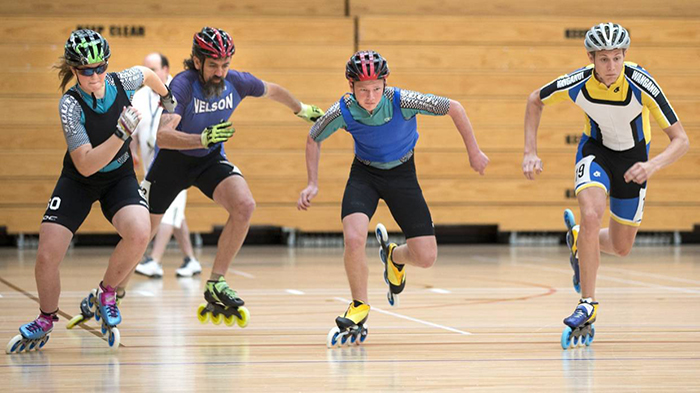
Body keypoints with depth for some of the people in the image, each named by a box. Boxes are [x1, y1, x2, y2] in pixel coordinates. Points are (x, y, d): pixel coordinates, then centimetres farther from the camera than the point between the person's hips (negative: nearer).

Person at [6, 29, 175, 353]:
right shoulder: (70, 104, -25)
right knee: (46, 256, -11)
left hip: (119, 178, 2)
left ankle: (106, 295, -2)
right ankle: (46, 321, 19)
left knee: (139, 233, -29)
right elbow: (86, 165, -31)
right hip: (78, 181, -2)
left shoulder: (122, 81, -16)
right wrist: (122, 133, -39)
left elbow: (147, 74, 11)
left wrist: (167, 98, 28)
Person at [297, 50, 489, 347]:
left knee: (426, 257, -6)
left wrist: (474, 152, -5)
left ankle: (394, 257, 33)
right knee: (353, 239, -27)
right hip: (364, 174, 0)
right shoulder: (342, 112, -23)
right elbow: (313, 139, 0)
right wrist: (312, 184, -6)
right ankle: (359, 308, -1)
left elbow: (454, 108, -13)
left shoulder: (403, 102, -28)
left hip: (402, 175, 0)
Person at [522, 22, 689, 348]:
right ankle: (587, 306, -20)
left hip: (634, 158, 1)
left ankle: (580, 242, 43)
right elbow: (535, 100, -5)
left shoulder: (640, 84, -32)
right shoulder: (577, 83, -27)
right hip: (595, 150, 0)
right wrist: (530, 152, -12)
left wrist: (653, 165, -47)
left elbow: (680, 139, -29)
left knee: (621, 248, 8)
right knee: (591, 214, -29)